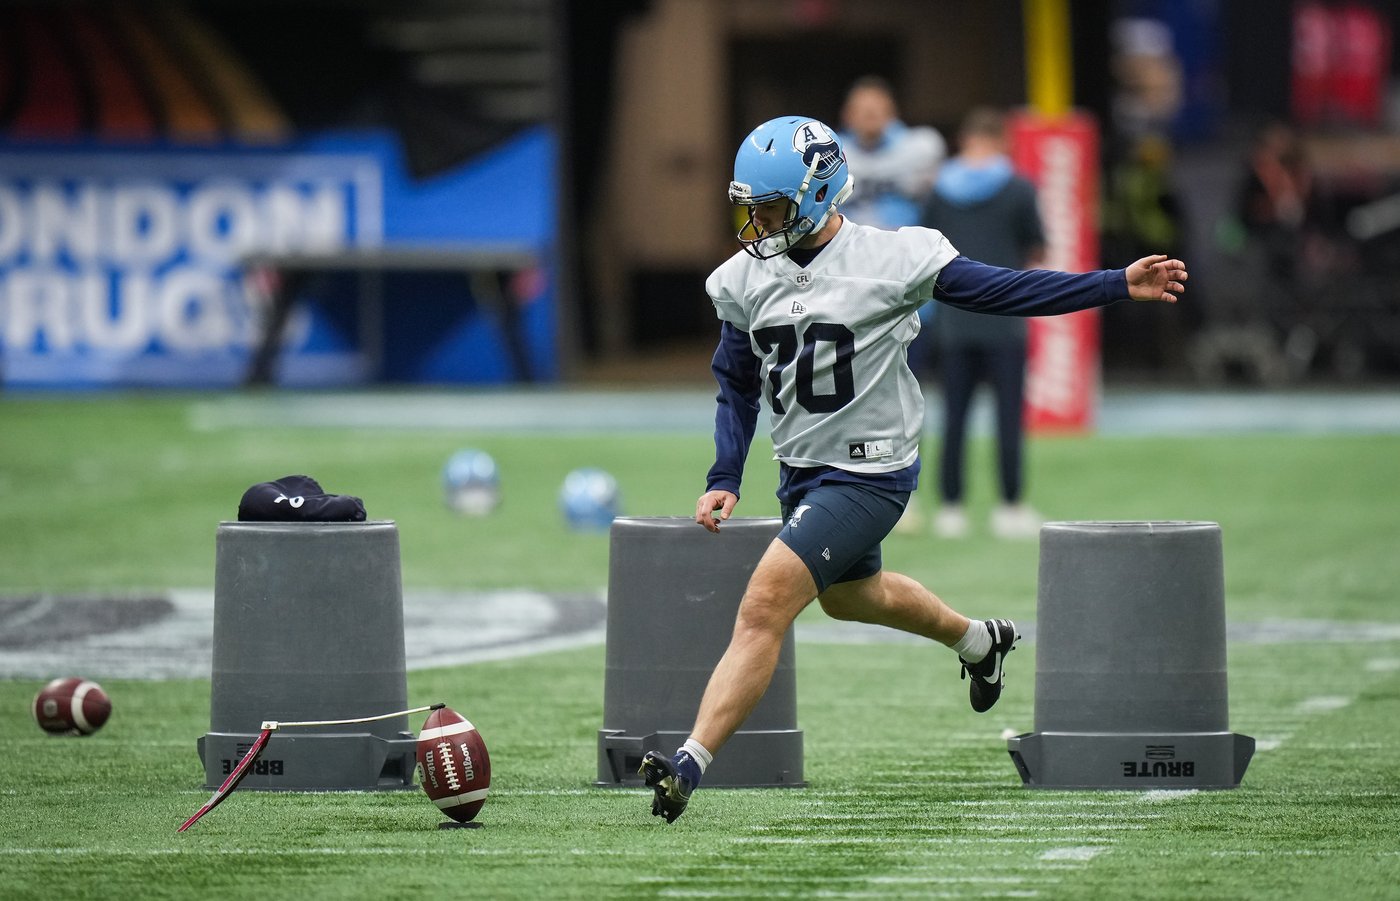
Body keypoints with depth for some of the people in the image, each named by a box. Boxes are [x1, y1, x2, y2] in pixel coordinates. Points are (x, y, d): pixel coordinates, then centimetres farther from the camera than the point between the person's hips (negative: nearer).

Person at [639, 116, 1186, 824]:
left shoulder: (890, 260, -16)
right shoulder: (745, 280, 0)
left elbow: (1002, 292, -11)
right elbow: (736, 388, 10)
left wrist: (1120, 286, -16)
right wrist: (724, 481, -1)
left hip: (869, 474, -7)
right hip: (801, 472, 7)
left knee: (764, 606, -19)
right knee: (848, 595, 29)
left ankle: (691, 764, -19)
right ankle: (978, 640, 57)